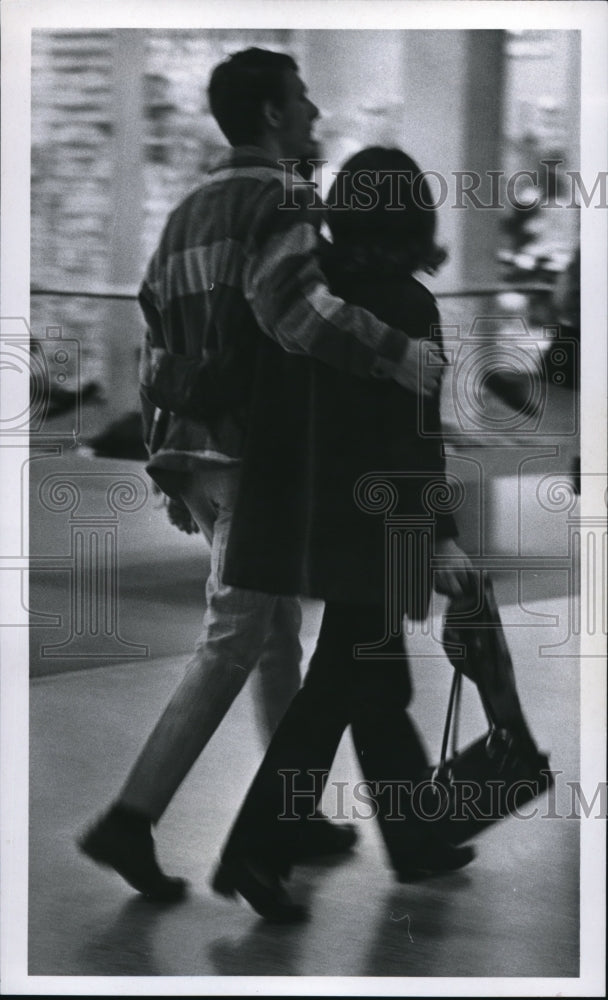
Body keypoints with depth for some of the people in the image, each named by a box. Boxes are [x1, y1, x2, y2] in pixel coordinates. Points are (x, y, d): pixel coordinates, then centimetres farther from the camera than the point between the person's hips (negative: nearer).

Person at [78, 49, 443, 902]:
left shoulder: (188, 214, 18)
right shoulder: (280, 201, -10)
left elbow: (156, 346, 18)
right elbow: (295, 304, -31)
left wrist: (171, 463, 21)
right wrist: (411, 363, -27)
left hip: (196, 449, 9)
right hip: (255, 453, -9)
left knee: (278, 632, 17)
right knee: (232, 643, -7)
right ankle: (132, 819, -11)